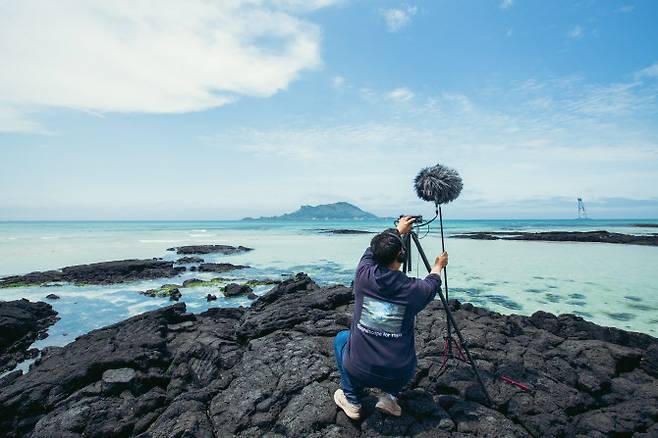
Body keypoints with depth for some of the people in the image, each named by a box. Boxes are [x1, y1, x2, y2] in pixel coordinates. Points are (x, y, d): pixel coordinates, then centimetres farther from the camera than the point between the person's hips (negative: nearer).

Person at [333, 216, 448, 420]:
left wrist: (398, 231, 28)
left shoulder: (363, 275, -12)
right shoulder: (413, 289, -14)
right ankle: (390, 396, 18)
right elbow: (431, 284, 12)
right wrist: (438, 266, 34)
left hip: (359, 371, 0)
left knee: (341, 338, 30)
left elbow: (371, 252, 12)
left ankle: (351, 400, 26)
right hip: (400, 374, 1)